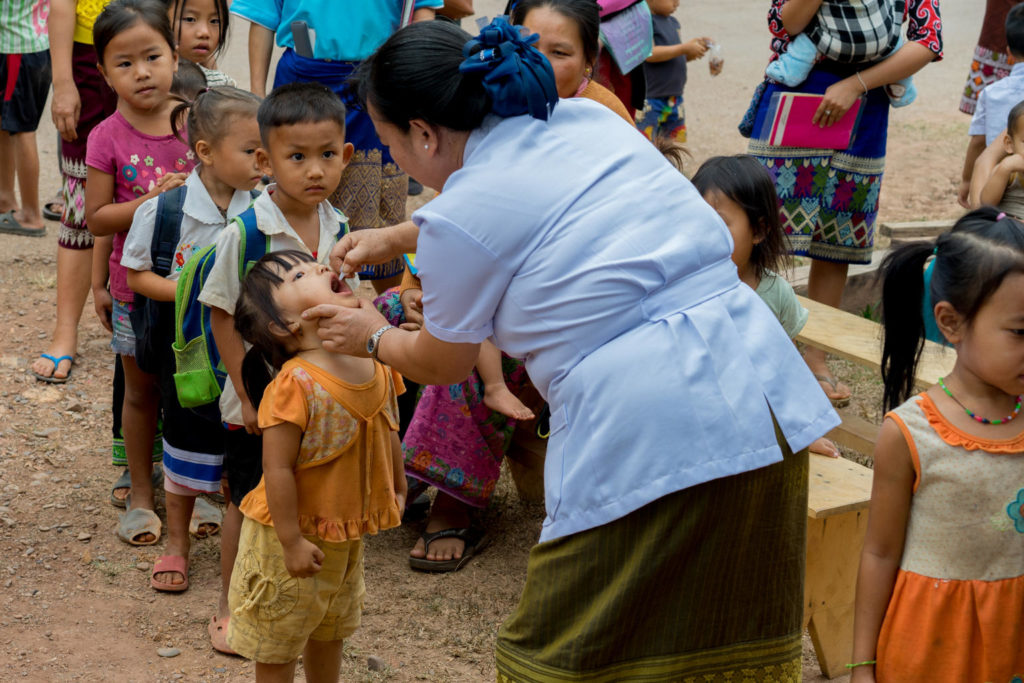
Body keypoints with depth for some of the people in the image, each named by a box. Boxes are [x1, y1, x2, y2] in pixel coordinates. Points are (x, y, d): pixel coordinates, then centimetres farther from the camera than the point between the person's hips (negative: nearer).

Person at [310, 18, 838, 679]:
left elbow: (442, 363, 11)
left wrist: (374, 337, 31)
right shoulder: (587, 117, 14)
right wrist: (391, 239, 45)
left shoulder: (460, 216, -7)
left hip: (654, 436, -8)